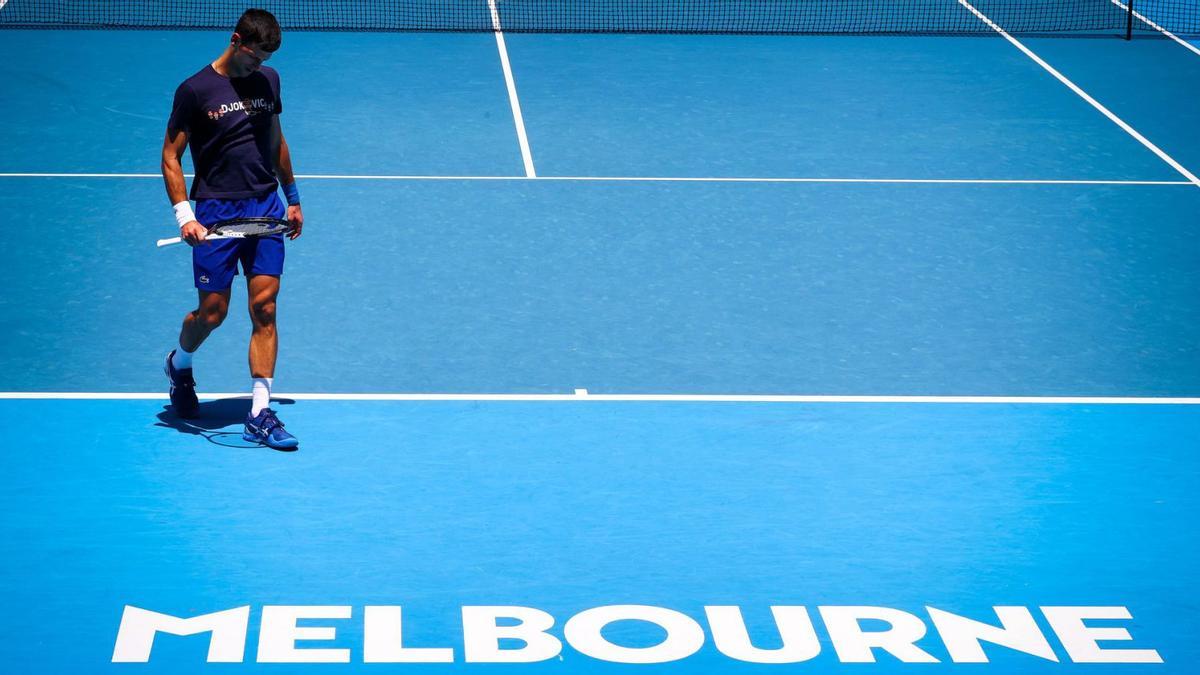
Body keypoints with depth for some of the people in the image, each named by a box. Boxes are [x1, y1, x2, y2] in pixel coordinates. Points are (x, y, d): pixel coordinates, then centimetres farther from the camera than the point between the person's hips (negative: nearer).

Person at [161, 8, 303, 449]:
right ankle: (179, 364, 35)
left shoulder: (268, 80, 10)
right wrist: (184, 215, -14)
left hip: (266, 209, 4)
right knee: (213, 312, 0)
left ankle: (260, 415, -2)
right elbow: (170, 155, -3)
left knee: (264, 309, -3)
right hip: (217, 211, -4)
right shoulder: (195, 90, -6)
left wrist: (293, 198, 24)